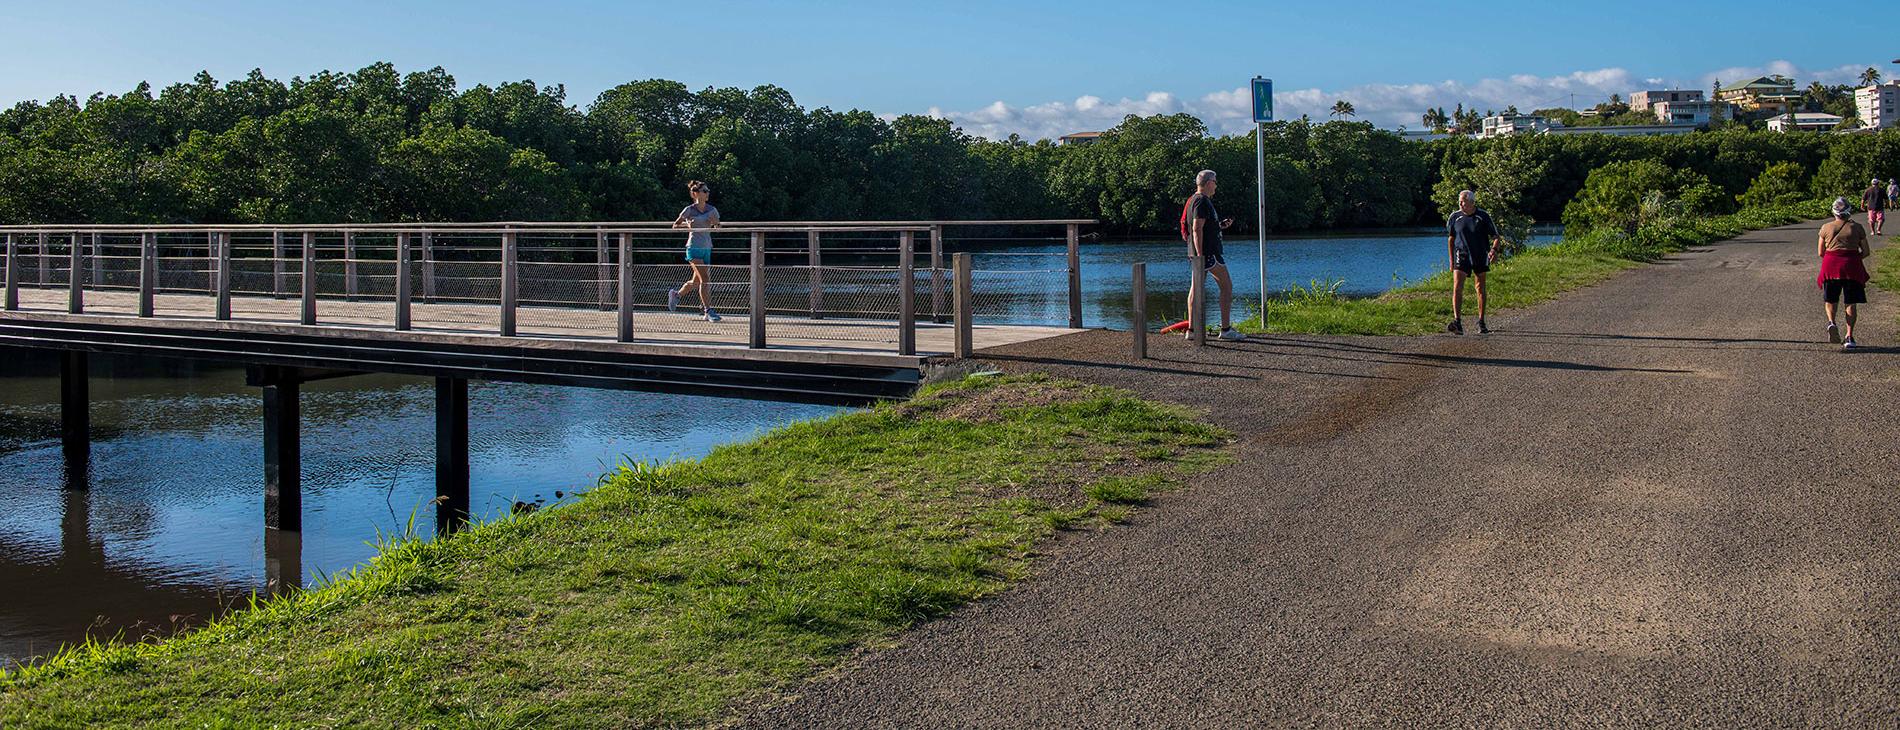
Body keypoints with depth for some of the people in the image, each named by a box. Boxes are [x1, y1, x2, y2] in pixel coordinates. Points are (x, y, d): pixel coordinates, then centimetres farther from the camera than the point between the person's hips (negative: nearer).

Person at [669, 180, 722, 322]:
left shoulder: (712, 210, 7)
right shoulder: (689, 210, -4)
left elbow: (717, 226, 14)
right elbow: (675, 225, 4)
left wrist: (715, 223, -8)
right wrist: (687, 224, -15)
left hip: (707, 248, 6)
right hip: (694, 248, -6)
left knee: (696, 281, 12)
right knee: (705, 279, -16)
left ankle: (676, 294, 38)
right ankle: (708, 311, -14)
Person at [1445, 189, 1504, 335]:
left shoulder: (1483, 217, -3)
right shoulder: (1455, 217, 1)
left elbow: (1496, 237, -1)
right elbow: (1451, 239, 13)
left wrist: (1494, 249, -22)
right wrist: (1451, 260, 12)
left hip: (1480, 257, 0)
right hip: (1461, 256, 0)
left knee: (1481, 289, 9)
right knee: (1457, 288, -16)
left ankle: (1481, 323, 21)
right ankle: (1457, 323, -24)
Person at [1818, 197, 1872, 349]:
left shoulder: (1826, 228, 2)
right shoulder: (1857, 228, 1)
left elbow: (1820, 252, 7)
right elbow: (1866, 251, 5)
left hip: (1831, 265, 0)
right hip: (1852, 267, 0)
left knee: (1830, 298, 17)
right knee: (1851, 303, 6)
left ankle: (1831, 322, -12)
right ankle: (1849, 337, -1)